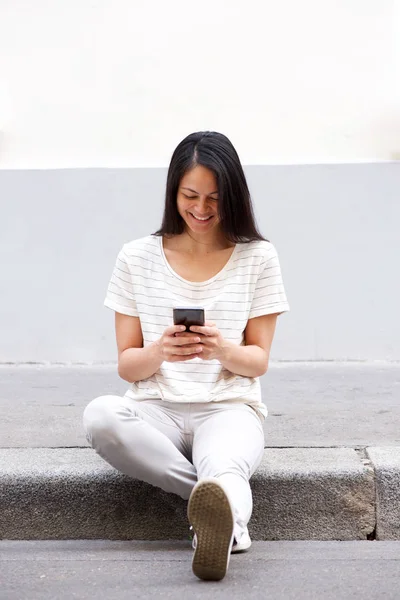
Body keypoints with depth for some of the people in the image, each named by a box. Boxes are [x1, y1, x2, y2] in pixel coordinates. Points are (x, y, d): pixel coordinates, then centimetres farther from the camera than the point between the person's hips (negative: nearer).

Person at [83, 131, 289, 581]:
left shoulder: (257, 257, 6)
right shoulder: (137, 258, 7)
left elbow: (258, 361, 5)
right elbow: (127, 366, 5)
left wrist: (222, 349, -20)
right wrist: (160, 352, -19)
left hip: (229, 408, -1)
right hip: (157, 411, 2)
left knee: (222, 464, -39)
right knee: (99, 415, -35)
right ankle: (228, 510, -31)